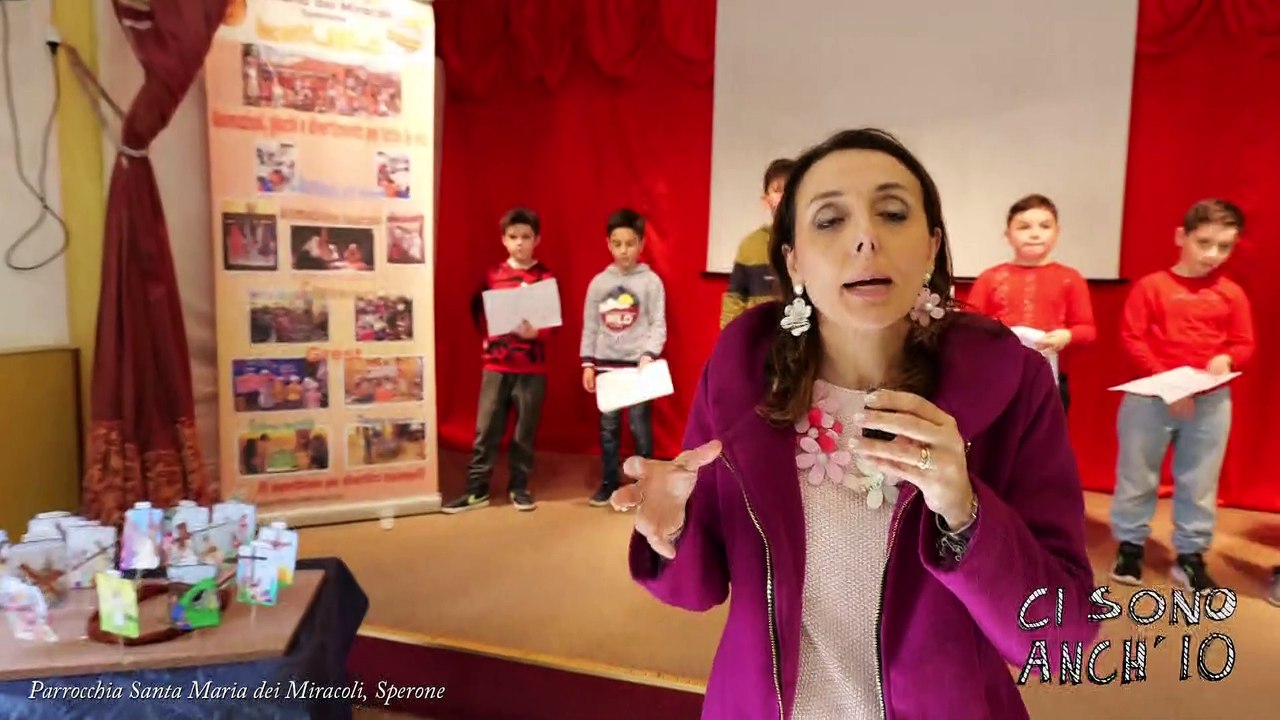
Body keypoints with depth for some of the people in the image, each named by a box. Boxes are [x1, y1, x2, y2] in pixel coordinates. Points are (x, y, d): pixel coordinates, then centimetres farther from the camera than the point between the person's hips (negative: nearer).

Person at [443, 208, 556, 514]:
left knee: (525, 431, 7)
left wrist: (534, 332, -23)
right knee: (486, 429, 3)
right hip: (496, 365, 2)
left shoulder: (545, 278, -1)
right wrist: (485, 335, 1)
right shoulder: (493, 274, 5)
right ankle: (477, 489, 12)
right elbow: (478, 309, 16)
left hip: (532, 368, -1)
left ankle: (519, 486, 21)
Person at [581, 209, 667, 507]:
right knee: (608, 428, 10)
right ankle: (609, 483, 22)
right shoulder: (598, 282, 6)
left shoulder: (651, 281, -3)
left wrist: (648, 355, -18)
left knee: (640, 427, 0)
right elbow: (589, 326, 8)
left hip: (638, 364, -3)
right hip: (606, 364, 3)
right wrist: (587, 362, 4)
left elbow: (658, 325, -5)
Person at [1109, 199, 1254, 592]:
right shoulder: (1151, 286, -6)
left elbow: (1244, 343, 7)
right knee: (1137, 475, 8)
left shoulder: (1231, 294, 3)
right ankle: (1129, 546, 23)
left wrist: (1226, 358, -16)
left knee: (1199, 481, 11)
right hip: (1150, 396, -3)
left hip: (1211, 401, 3)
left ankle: (1190, 556, 24)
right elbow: (1131, 338, -10)